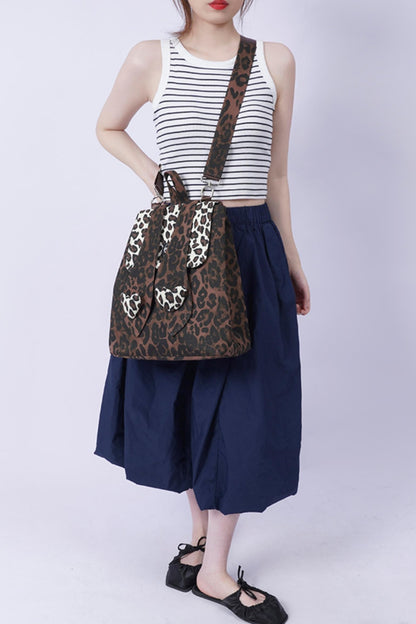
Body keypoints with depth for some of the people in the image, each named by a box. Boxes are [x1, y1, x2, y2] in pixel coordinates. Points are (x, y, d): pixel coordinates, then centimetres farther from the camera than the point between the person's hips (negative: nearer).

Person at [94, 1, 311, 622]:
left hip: (252, 250, 2)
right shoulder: (151, 59, 0)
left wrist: (292, 262, 14)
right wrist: (155, 175, 0)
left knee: (241, 404, 2)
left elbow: (276, 174, 11)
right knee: (188, 398, 9)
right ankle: (203, 540, 30)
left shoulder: (276, 60, 5)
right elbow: (108, 128, 17)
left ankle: (210, 562, 19)